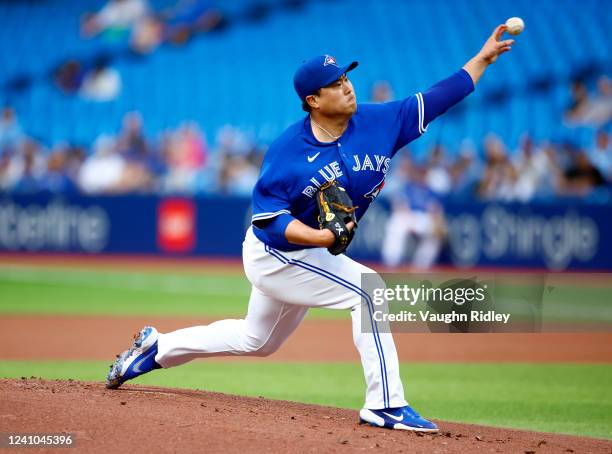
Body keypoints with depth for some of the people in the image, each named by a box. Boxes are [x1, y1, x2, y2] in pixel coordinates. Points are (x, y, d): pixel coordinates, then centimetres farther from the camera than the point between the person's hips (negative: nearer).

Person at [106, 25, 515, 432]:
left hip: (311, 252, 8)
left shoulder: (379, 122, -10)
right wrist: (319, 238, -39)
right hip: (274, 254, -8)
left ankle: (157, 348, 41)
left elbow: (439, 98, -7)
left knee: (257, 341, 25)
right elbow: (270, 215, -24)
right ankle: (385, 406, -18)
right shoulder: (287, 150, -24)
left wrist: (484, 58, -13)